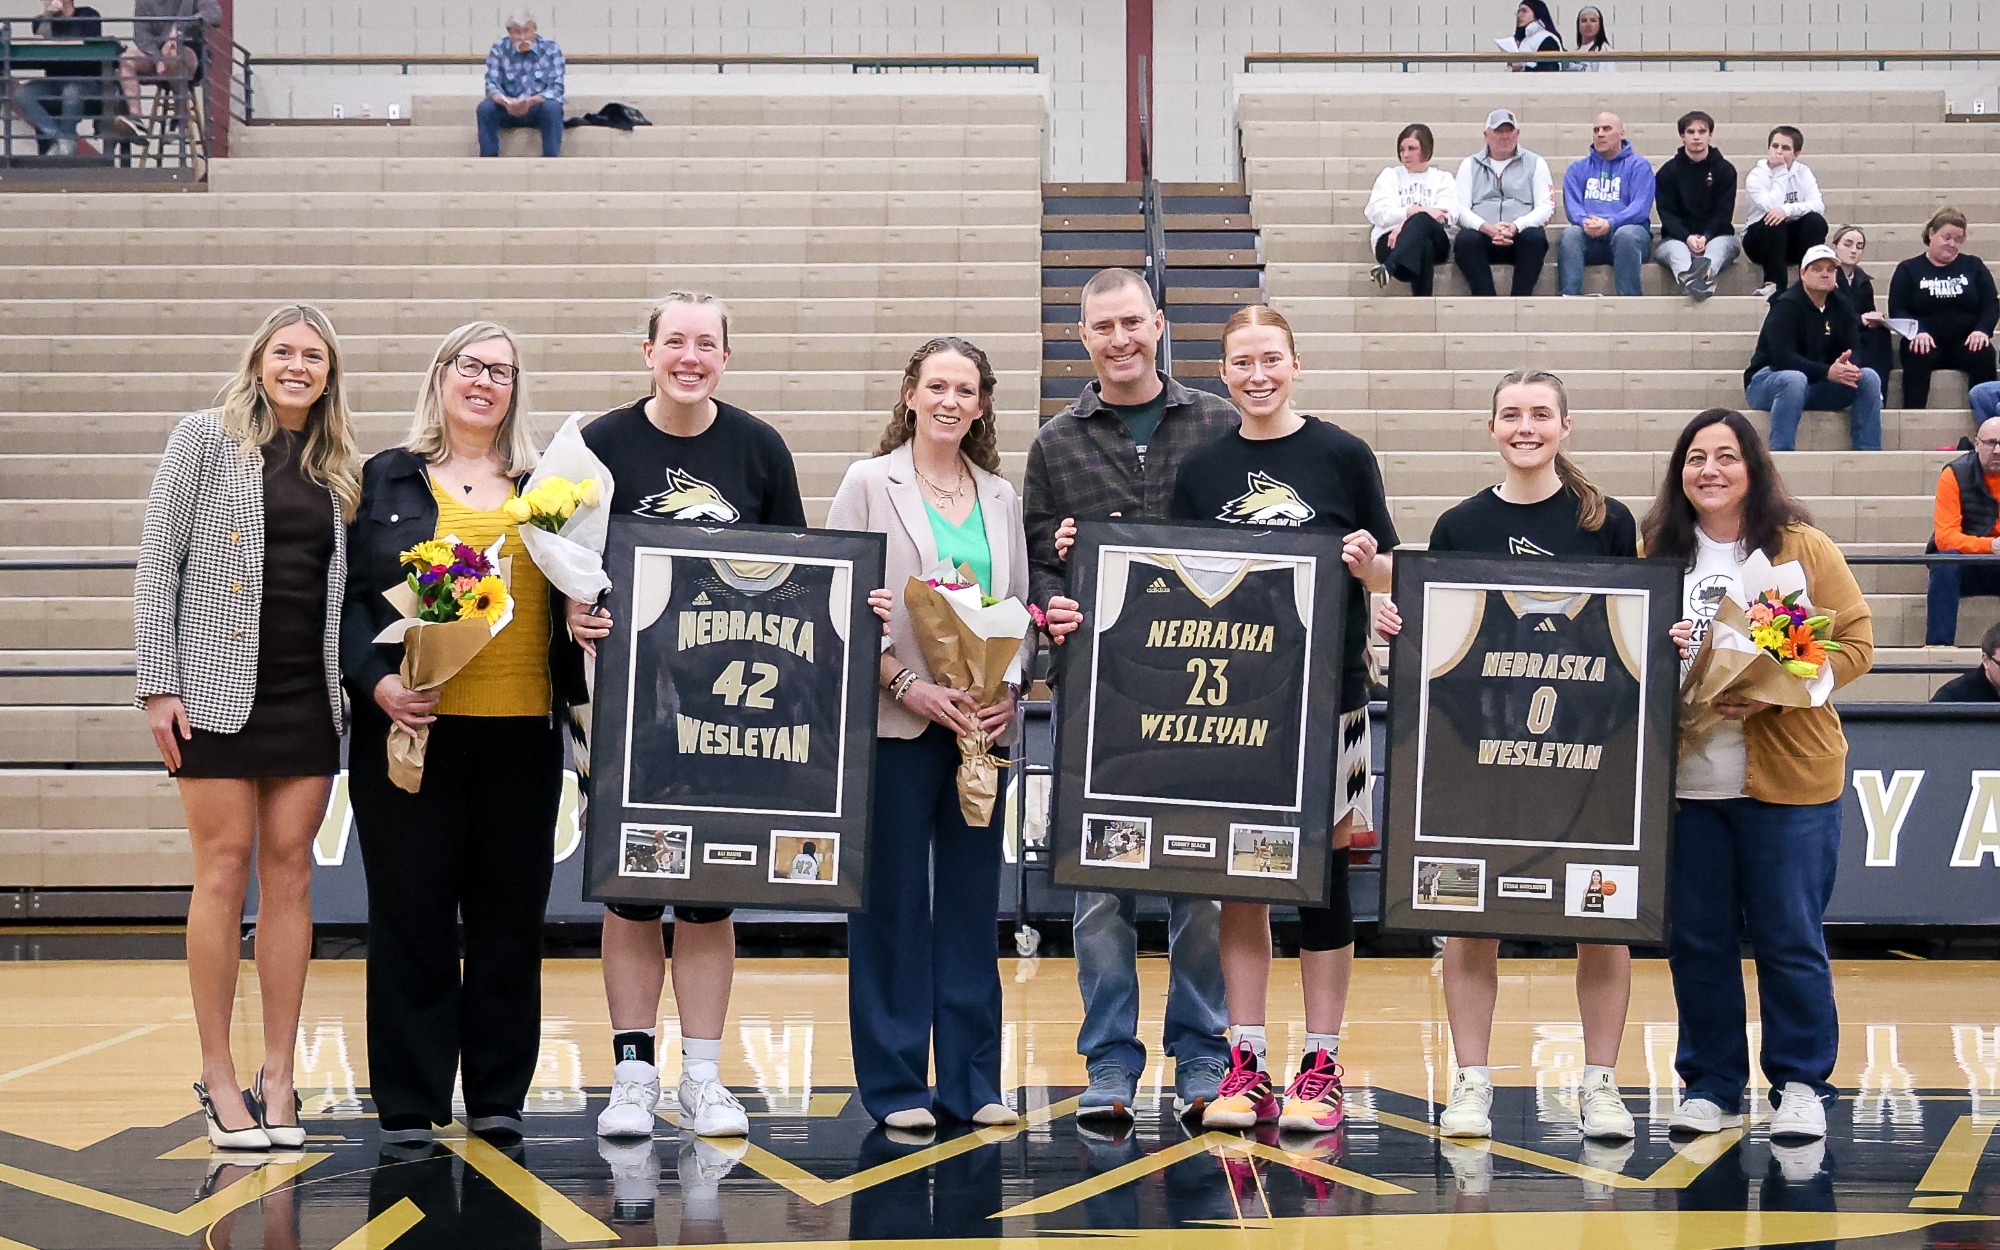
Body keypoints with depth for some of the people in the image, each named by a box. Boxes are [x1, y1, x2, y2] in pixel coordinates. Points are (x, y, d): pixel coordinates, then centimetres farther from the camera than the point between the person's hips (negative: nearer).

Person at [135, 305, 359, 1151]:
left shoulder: (336, 466, 12)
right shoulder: (206, 438, 1)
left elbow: (346, 583, 13)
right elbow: (158, 562, -3)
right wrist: (158, 685, -10)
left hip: (308, 696, 4)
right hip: (219, 690, -3)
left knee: (290, 871, 3)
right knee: (225, 870, -3)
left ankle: (278, 1079, 8)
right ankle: (218, 1078, 4)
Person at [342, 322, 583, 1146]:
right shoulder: (384, 481, 7)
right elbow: (349, 599, 1)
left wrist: (578, 682, -5)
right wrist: (377, 682, -13)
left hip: (522, 730, 2)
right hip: (413, 726, -2)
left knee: (511, 915, 6)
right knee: (411, 914, 1)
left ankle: (498, 1096, 16)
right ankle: (409, 1103, 9)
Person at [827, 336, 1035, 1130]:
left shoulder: (1000, 497, 13)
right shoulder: (869, 483, 0)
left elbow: (1019, 608, 15)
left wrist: (1009, 687, -3)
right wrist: (909, 685, -15)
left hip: (980, 729, 4)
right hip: (894, 726, -4)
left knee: (973, 902, 7)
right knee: (893, 906, 0)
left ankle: (971, 1080, 14)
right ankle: (895, 1084, 8)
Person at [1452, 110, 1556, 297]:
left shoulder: (1535, 163, 16)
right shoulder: (1469, 165, 19)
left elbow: (1546, 206, 4)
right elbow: (1461, 208, 5)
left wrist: (1516, 226, -15)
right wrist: (1487, 227, -16)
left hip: (1520, 235, 0)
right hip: (1482, 234, 0)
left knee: (1535, 238, -34)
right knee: (1465, 240, -33)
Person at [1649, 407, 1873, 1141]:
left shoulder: (1804, 550, 0)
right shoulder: (1655, 555, 7)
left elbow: (1854, 642, -3)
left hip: (1787, 777, -2)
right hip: (1683, 776, 3)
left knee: (1788, 938, 2)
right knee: (1696, 939, 6)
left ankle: (1801, 1086, 15)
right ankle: (1710, 1086, 18)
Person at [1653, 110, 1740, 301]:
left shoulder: (1725, 169, 9)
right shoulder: (1668, 171, 8)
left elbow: (1724, 213, 0)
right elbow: (1667, 213, -1)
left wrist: (1706, 237, -19)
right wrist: (1687, 237, -20)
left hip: (1715, 236, 1)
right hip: (1677, 237, 0)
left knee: (1725, 243, -33)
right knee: (1674, 248, -34)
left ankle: (1705, 270, -68)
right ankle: (1687, 276, -70)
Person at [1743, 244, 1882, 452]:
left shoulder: (1841, 307, 7)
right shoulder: (1786, 306, -14)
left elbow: (1853, 351, 1)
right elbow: (1782, 358, -25)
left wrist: (1848, 367, -25)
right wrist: (1827, 372, -34)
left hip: (1818, 387, 6)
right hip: (1767, 382, -6)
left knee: (1869, 377, -13)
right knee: (1794, 380, -40)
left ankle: (1869, 452, -13)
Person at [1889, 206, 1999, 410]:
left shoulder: (1973, 266, 17)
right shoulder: (1909, 269, 11)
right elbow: (1897, 310, -1)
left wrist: (1982, 330, -14)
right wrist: (1917, 332, -21)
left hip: (1965, 342, 2)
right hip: (1926, 342, -2)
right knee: (1918, 355, -36)